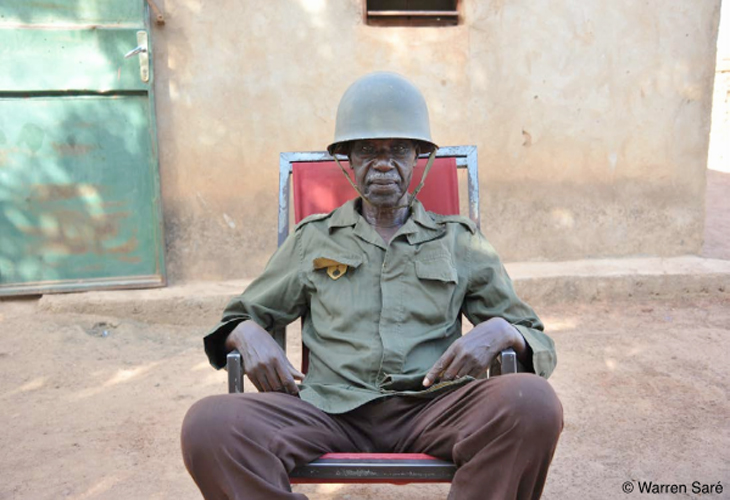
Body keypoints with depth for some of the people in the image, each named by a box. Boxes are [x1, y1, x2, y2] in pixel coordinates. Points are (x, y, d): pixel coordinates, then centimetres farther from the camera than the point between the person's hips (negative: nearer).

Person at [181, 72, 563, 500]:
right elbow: (240, 317, 25)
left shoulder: (459, 240, 17)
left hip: (431, 409, 1)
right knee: (208, 425, -29)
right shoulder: (312, 239, 19)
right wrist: (249, 334, -1)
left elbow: (538, 342, 18)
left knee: (535, 402, -31)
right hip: (330, 411, 0)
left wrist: (498, 331, -8)